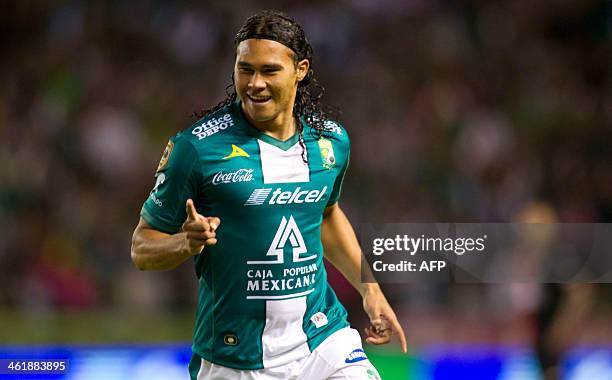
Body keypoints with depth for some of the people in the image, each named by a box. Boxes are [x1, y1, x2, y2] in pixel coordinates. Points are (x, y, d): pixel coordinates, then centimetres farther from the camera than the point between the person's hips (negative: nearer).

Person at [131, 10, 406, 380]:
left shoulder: (332, 140, 3)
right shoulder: (198, 147, -12)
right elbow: (143, 247, -5)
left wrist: (369, 289, 16)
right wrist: (187, 242, -26)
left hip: (324, 342, 3)